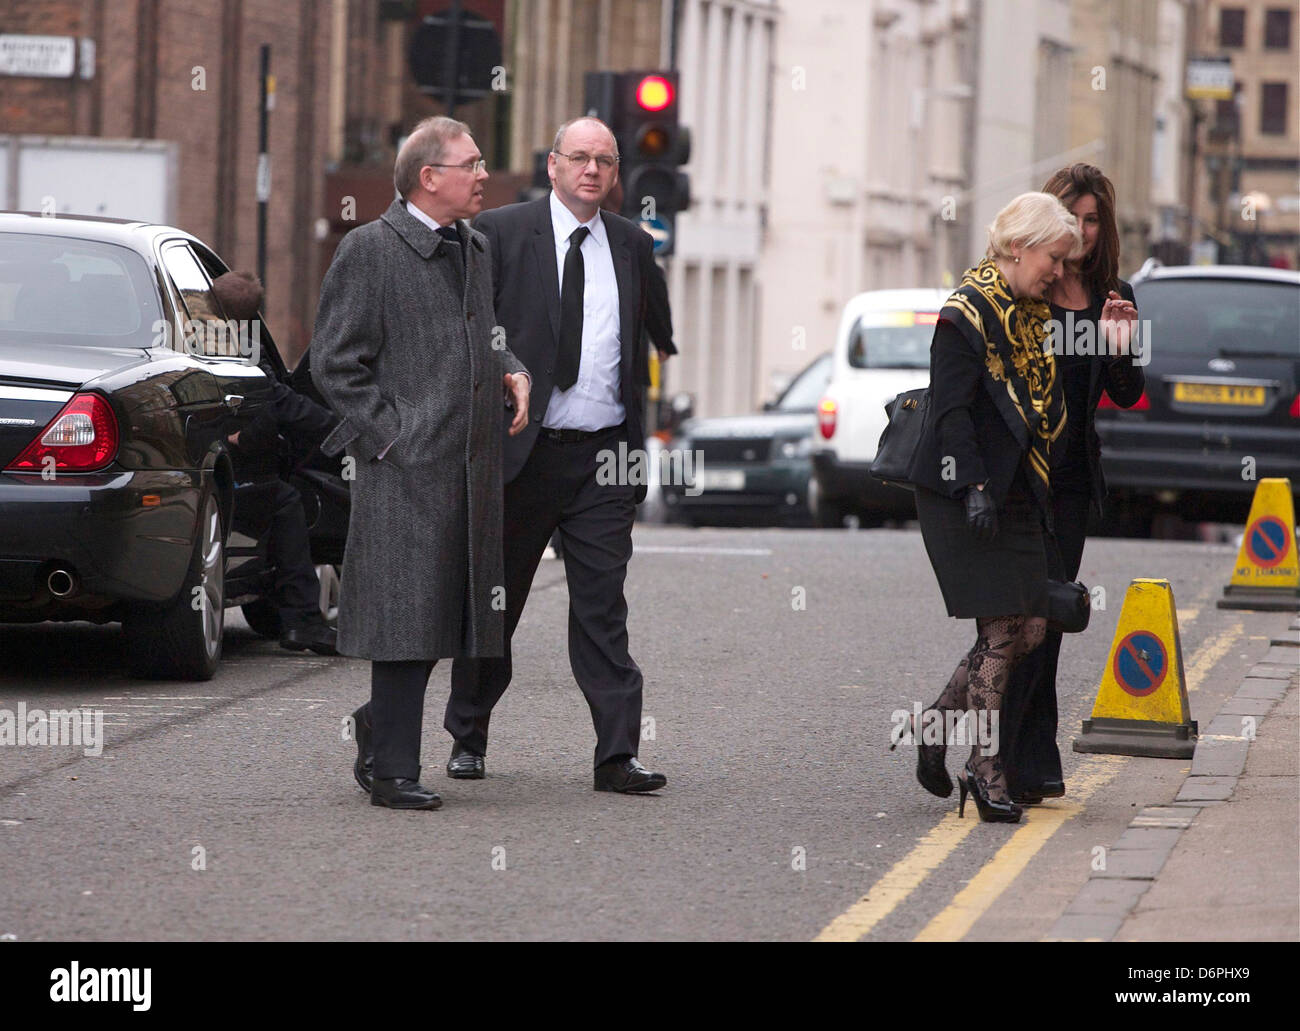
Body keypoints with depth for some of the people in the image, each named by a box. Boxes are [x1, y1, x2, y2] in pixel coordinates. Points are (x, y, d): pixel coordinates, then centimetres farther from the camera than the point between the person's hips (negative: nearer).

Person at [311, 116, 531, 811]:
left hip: (471, 466, 7)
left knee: (445, 616, 10)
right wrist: (389, 434, -13)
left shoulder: (475, 249, 17)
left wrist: (513, 373, 10)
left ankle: (379, 730, 29)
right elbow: (335, 363, -7)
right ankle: (392, 771, -1)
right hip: (406, 467, -7)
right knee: (406, 619, -7)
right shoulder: (368, 250, -6)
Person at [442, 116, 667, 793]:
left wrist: (638, 446, 13)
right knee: (494, 602, 9)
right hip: (520, 451, -2)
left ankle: (617, 755, -5)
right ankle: (469, 736, 25)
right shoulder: (500, 233, -2)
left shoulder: (633, 247, 11)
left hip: (604, 457, 2)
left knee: (602, 608, -3)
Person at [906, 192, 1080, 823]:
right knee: (1001, 633, -9)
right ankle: (984, 768, 0)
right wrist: (972, 488, -22)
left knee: (1029, 629, 2)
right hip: (964, 495, -8)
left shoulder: (1032, 315, 15)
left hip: (1015, 494, 8)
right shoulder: (968, 313, -10)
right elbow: (951, 410, -15)